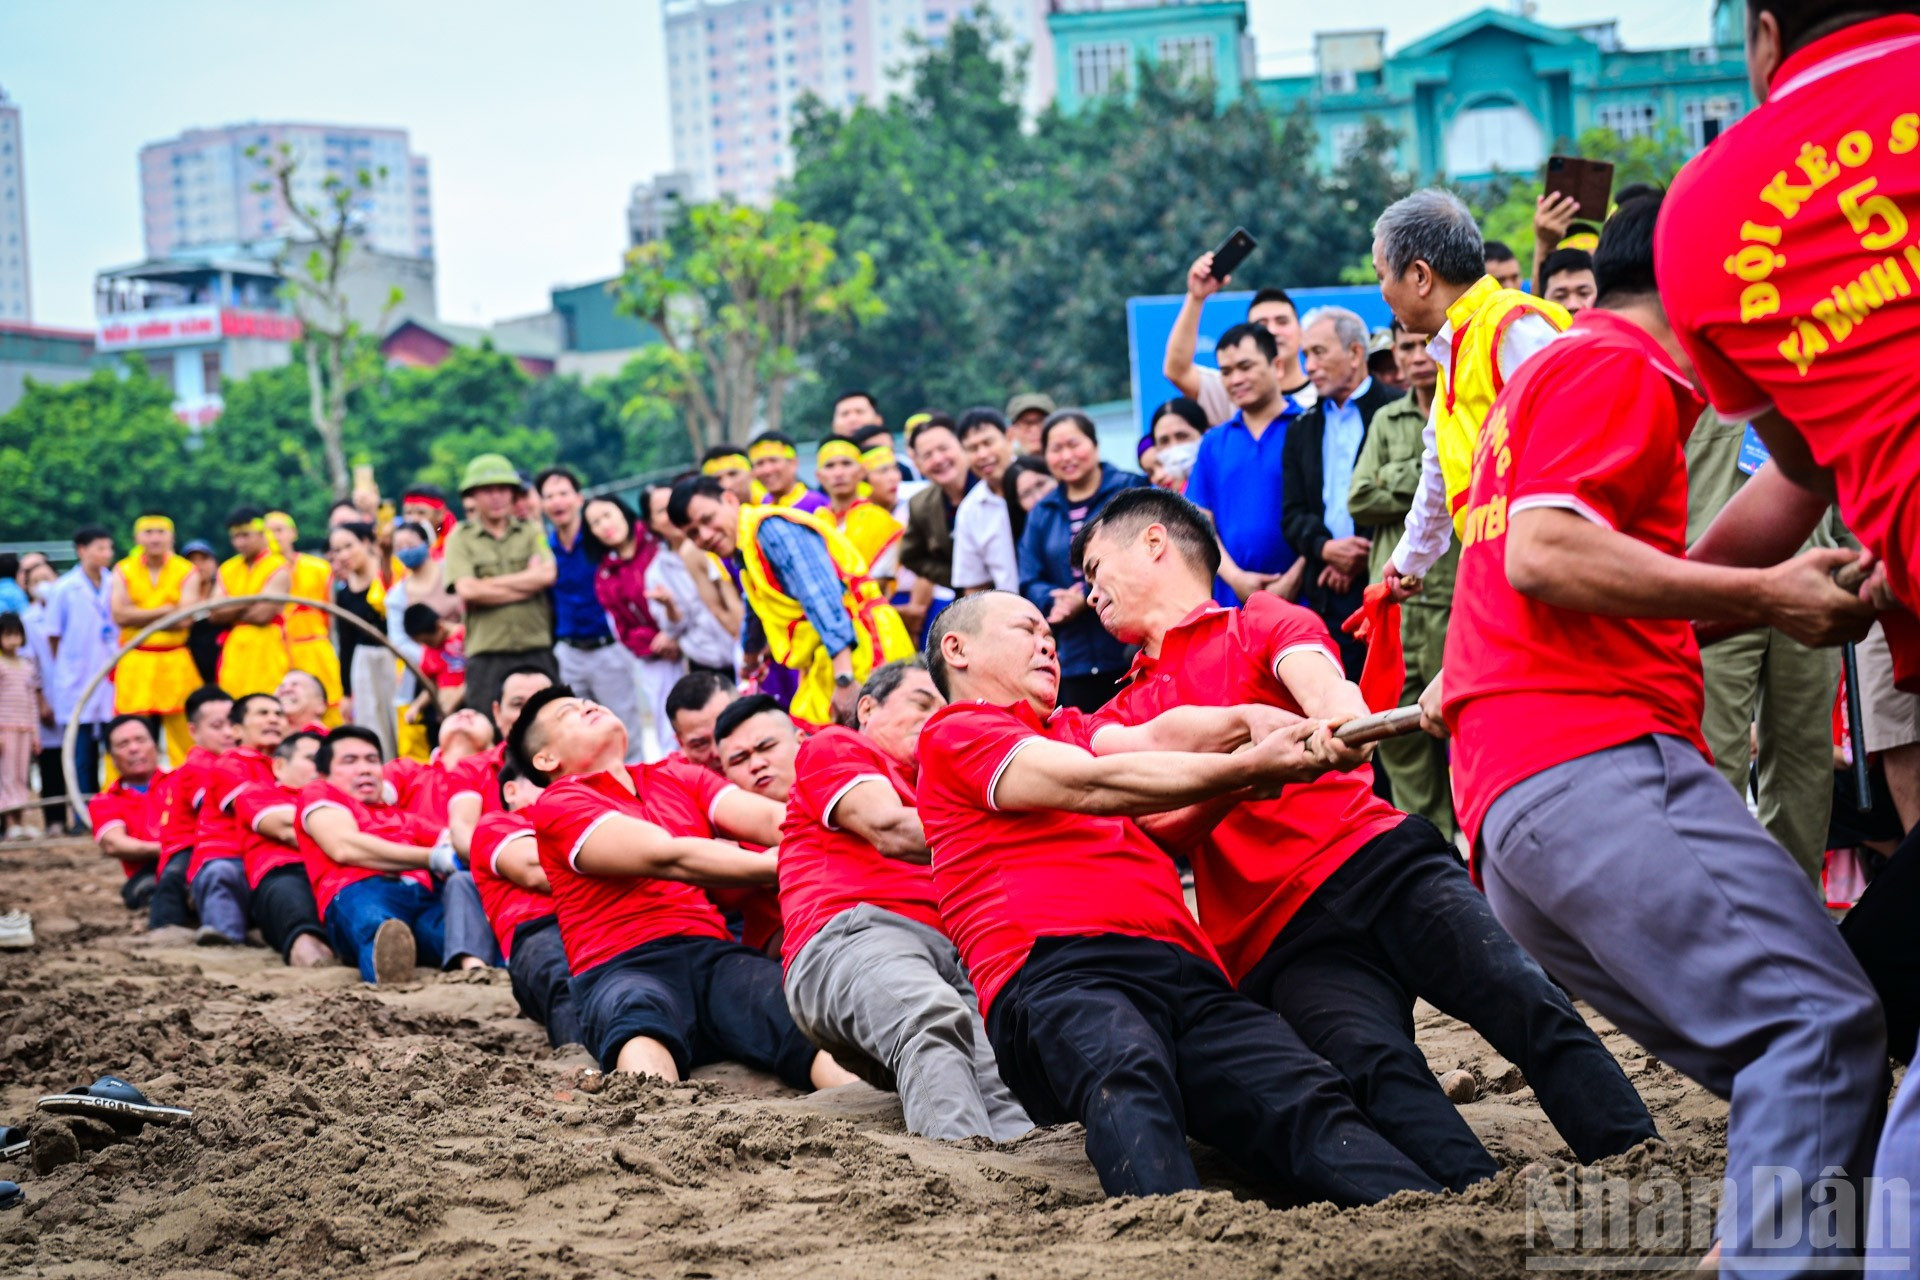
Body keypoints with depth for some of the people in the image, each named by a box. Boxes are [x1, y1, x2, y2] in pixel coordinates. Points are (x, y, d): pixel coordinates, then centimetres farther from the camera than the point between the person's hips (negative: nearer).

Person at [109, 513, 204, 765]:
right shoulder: (123, 571, 6)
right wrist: (166, 611, -9)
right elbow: (120, 614, -8)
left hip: (175, 663, -1)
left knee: (184, 733, -1)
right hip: (135, 664, 1)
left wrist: (140, 617, -7)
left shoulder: (187, 572, 3)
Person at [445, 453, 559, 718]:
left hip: (537, 651, 1)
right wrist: (526, 586, -4)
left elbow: (546, 575, -6)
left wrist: (489, 584, -6)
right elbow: (467, 590, -8)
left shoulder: (532, 532, 11)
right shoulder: (460, 538, 7)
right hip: (486, 657, -1)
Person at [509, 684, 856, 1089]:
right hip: (624, 968, -3)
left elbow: (771, 819, 10)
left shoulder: (680, 779, 28)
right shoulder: (559, 806, 10)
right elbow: (666, 856, -6)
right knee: (639, 1018, -40)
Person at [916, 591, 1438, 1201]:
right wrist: (1248, 767, -3)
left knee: (1309, 1098, -24)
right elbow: (1091, 786, 2)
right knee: (1130, 1079, -40)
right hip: (1058, 975, -5)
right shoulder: (955, 734, 18)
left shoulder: (1077, 730, 40)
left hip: (1190, 978, 6)